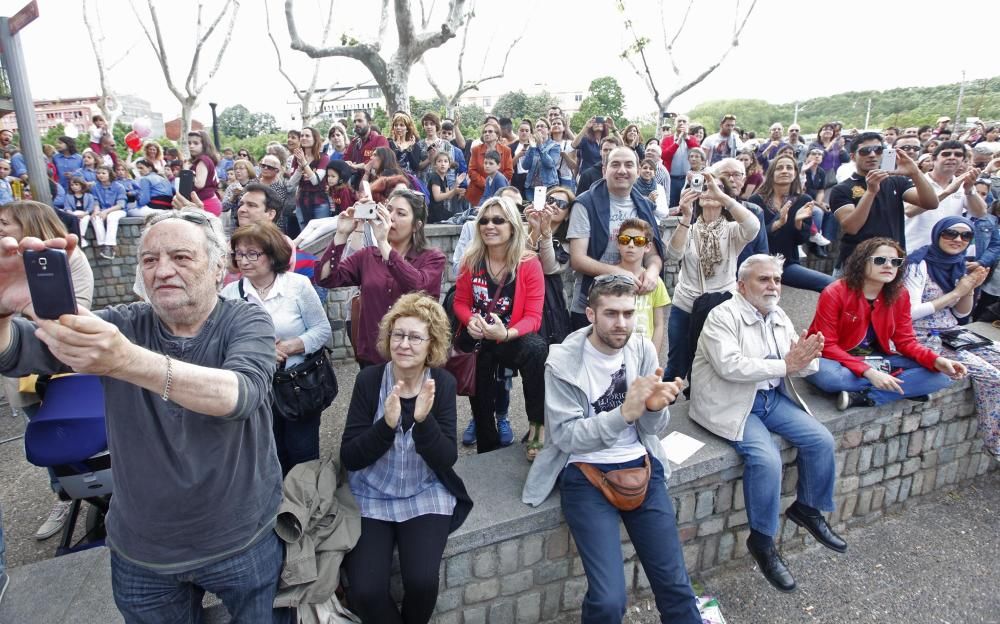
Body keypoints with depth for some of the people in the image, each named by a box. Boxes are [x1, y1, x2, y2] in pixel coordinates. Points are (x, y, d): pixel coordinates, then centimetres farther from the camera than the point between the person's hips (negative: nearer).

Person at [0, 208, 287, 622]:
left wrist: (126, 362, -46)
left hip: (242, 543, -2)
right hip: (139, 550, 2)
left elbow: (239, 394, -33)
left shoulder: (247, 322, -13)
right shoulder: (121, 325, -6)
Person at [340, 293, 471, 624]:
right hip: (370, 497, 0)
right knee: (364, 592, -16)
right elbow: (349, 458, -11)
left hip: (425, 496, 0)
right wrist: (387, 424, -29)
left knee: (422, 582, -18)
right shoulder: (369, 380, -10)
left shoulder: (443, 384, -8)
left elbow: (446, 460, -12)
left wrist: (424, 421, -30)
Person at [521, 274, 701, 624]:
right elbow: (567, 437, -13)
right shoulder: (563, 362, -11)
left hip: (641, 466, 4)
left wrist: (655, 407, -18)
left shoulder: (642, 349, 1)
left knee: (675, 583, 1)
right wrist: (624, 413, -25)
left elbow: (654, 430, 5)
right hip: (586, 475, -3)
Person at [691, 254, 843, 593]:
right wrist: (785, 365, -25)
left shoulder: (779, 316, 10)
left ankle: (808, 509, 23)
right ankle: (762, 540, -3)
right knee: (767, 459, -25)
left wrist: (805, 357, -19)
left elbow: (802, 366, 6)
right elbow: (729, 366, -27)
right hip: (731, 404, -7)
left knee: (822, 440, -3)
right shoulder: (723, 316, -13)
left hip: (771, 397, 8)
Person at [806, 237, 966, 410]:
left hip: (876, 360, 5)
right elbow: (827, 345, -21)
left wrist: (936, 360, -20)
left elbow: (905, 341, 1)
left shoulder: (900, 295, -2)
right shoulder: (834, 293, -18)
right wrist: (868, 372, -31)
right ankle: (906, 388, -18)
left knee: (939, 375, -11)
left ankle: (862, 397, -21)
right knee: (823, 373, -41)